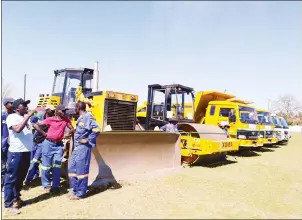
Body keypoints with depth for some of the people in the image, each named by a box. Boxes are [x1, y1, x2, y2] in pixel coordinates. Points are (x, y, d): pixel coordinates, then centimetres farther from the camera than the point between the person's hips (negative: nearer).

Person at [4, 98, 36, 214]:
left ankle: (16, 198, 32)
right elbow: (17, 129, -27)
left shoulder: (24, 118, 13)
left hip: (26, 151, 8)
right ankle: (9, 203, 12)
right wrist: (28, 116, -23)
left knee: (21, 177, 17)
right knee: (12, 178, 3)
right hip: (16, 152, -8)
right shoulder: (11, 117, -9)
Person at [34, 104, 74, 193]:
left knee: (57, 166, 3)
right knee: (46, 165, 6)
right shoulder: (50, 119, -7)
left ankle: (55, 186, 12)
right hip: (48, 143, -2)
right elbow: (35, 125, -4)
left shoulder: (66, 120, 2)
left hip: (59, 145, 2)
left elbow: (72, 129, 10)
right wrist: (43, 133, -6)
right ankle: (46, 185, 21)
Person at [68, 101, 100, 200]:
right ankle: (75, 190, 25)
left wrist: (88, 140, -20)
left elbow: (96, 130, -25)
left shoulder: (87, 117, -15)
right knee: (72, 168, 14)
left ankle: (80, 193, 9)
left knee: (81, 170, -2)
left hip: (84, 147, -10)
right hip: (78, 147, 10)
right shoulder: (81, 118, 16)